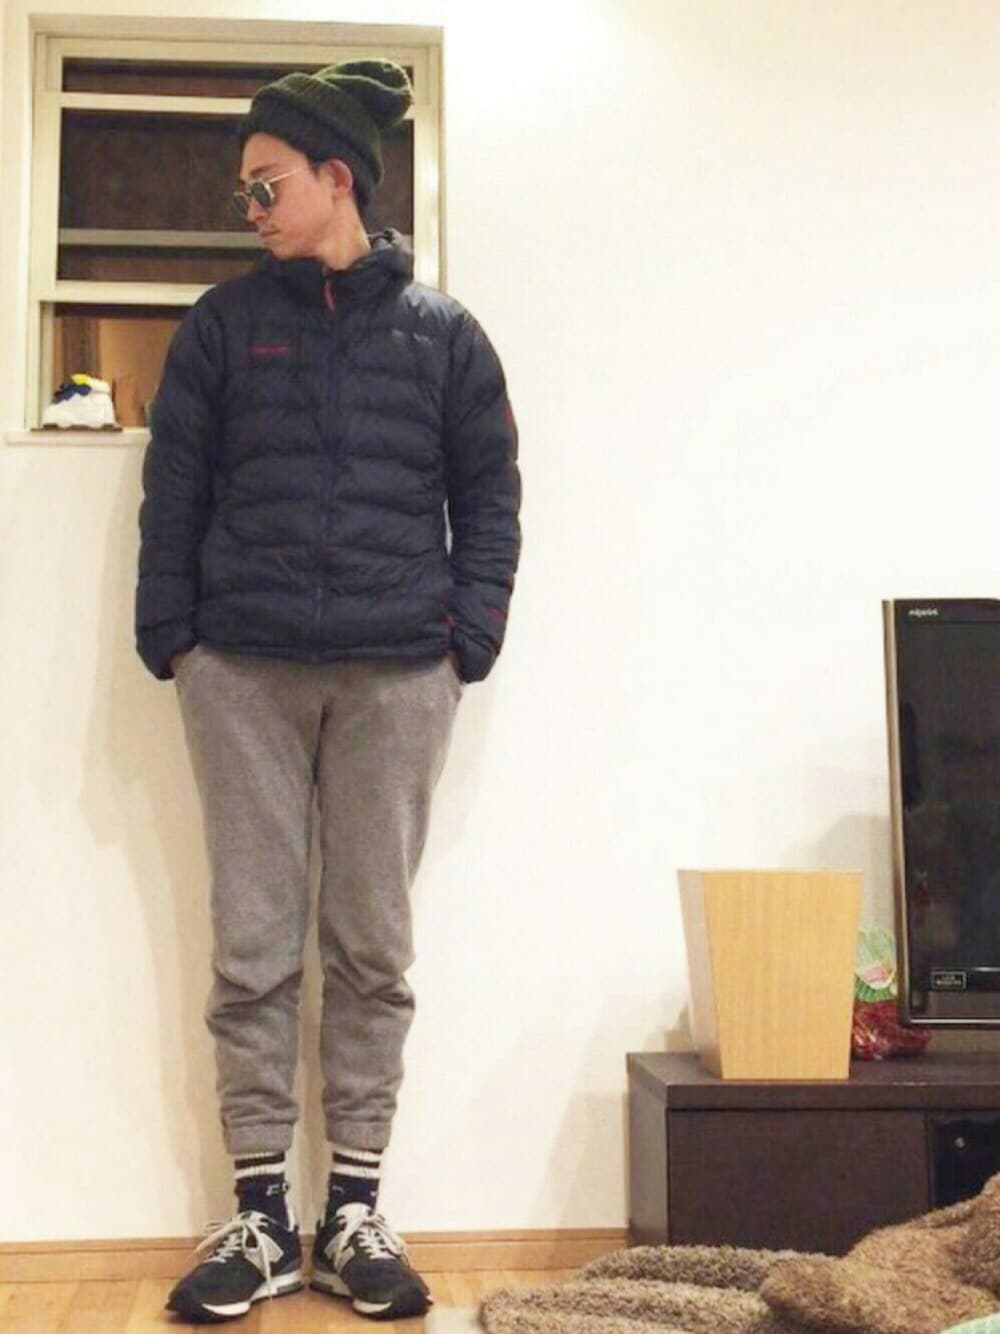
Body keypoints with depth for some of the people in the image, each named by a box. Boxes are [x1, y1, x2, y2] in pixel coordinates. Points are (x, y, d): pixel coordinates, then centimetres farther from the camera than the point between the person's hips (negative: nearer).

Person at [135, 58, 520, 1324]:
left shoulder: (440, 331, 8)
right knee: (253, 947, 2)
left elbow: (488, 496, 8)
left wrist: (470, 637, -2)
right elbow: (172, 490, 9)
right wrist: (168, 635, 0)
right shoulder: (225, 323, 11)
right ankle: (260, 1214, 13)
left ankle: (355, 1209, 15)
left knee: (373, 947, 4)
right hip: (244, 671, 1)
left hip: (396, 675, 0)